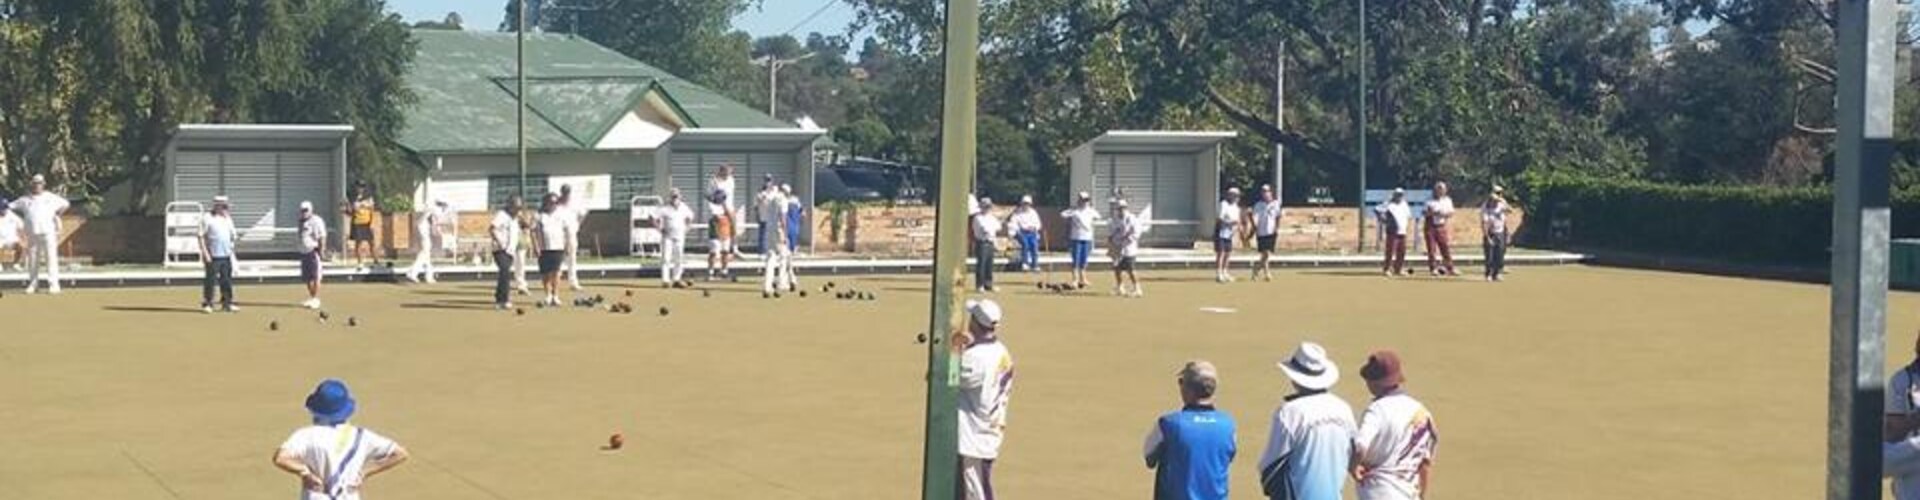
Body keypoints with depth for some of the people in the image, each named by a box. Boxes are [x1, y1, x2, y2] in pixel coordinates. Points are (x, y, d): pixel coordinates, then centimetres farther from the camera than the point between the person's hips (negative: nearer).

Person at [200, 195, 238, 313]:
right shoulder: (207, 218, -5)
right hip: (213, 256, -6)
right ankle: (207, 304, 2)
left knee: (227, 280, 9)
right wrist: (205, 253, -14)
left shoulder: (227, 218, 14)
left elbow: (232, 235, 19)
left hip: (226, 255, 6)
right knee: (210, 280, -4)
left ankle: (227, 303, 15)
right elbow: (201, 236, -9)